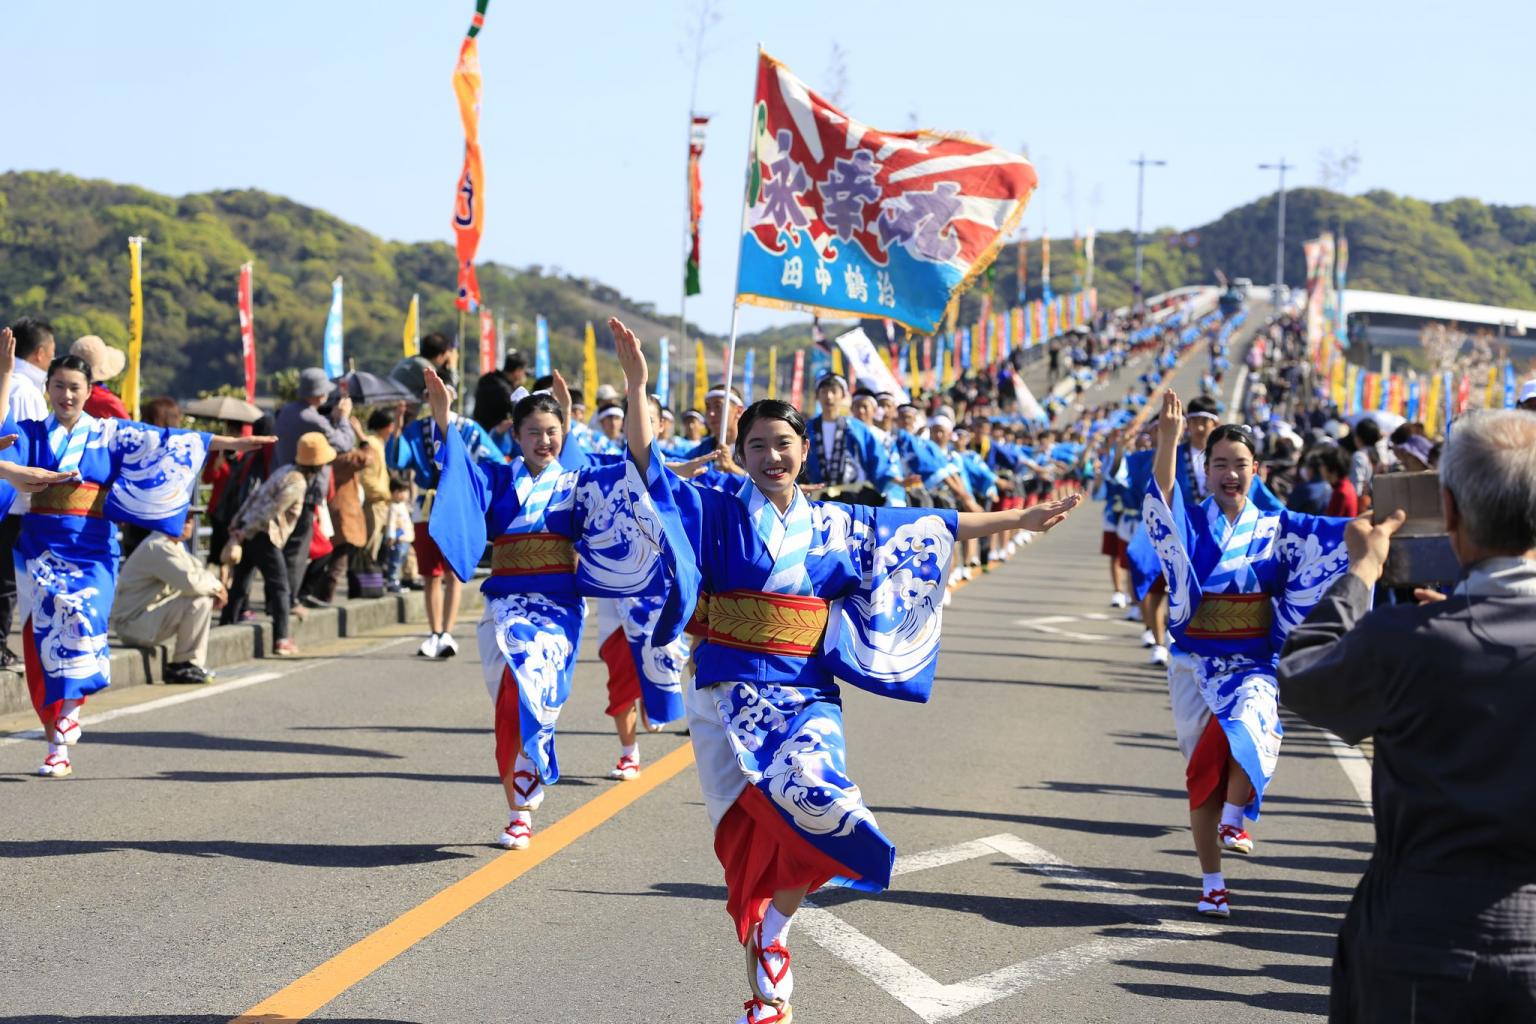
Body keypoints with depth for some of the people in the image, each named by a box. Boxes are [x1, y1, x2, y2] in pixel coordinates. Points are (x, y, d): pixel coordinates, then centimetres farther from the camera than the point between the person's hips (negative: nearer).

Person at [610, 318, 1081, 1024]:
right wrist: (636, 387, -21)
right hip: (729, 695, -2)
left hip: (805, 696, 2)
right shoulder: (717, 515, 3)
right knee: (750, 839, -6)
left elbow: (933, 530, 18)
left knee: (809, 795, -26)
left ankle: (771, 928, -2)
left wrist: (1019, 518, 20)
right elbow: (651, 467, -8)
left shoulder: (836, 528, 11)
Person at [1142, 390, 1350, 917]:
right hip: (1197, 663, 0)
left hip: (1252, 665, 0)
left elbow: (1337, 534, -6)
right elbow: (1162, 497, -20)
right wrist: (1168, 439, -35)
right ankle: (1212, 884, 13)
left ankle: (1233, 820, -9)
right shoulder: (1188, 523, 2)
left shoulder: (1275, 529, 5)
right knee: (1203, 771, 3)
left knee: (1249, 730, -32)